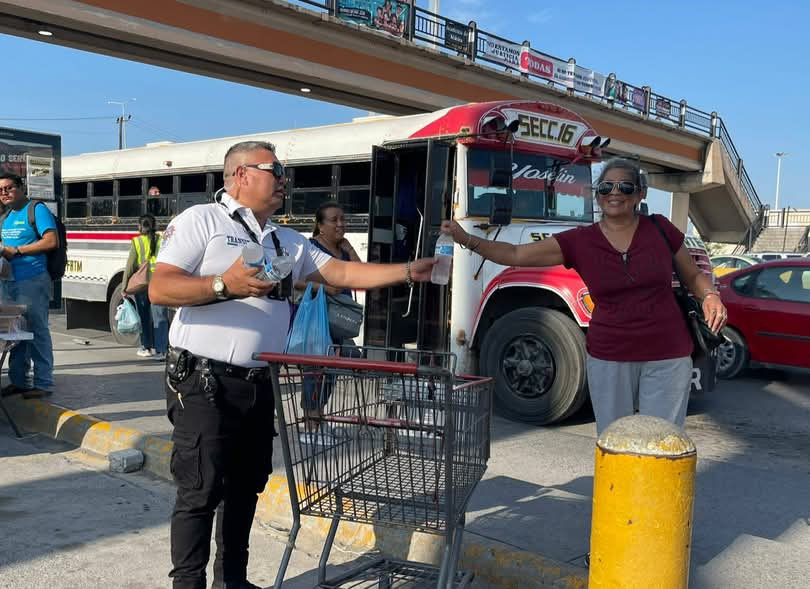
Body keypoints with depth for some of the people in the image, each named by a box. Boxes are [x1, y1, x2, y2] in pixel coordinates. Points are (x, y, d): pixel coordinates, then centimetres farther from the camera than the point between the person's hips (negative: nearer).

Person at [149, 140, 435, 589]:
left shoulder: (289, 242, 15)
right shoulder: (201, 220, -5)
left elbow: (342, 274, 11)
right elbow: (159, 289, -12)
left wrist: (407, 271, 3)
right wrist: (225, 285, -25)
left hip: (257, 385, 7)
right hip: (204, 383, -7)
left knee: (246, 485, 15)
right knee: (200, 491, -2)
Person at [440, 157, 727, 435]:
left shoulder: (659, 229, 1)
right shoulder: (579, 242, -2)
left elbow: (694, 276, 14)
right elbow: (516, 255, -7)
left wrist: (711, 295, -7)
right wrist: (468, 240, -18)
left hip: (667, 358, 0)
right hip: (609, 359, 0)